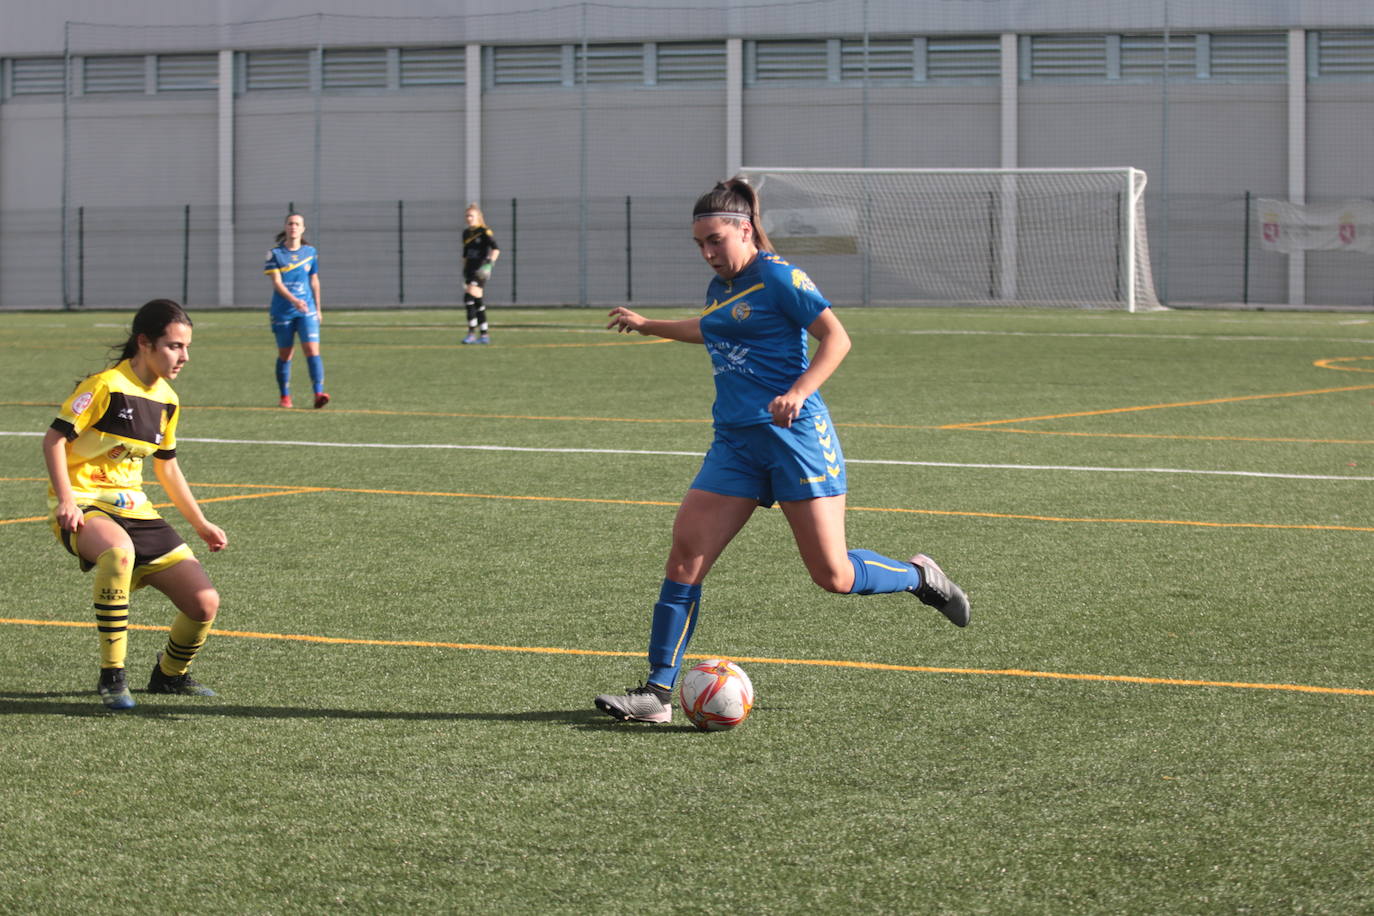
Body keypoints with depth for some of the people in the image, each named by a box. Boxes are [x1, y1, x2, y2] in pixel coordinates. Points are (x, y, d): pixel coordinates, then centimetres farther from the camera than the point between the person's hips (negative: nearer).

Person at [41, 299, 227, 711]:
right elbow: (54, 439, -13)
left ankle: (169, 674, 26)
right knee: (119, 549, -43)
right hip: (83, 509, -7)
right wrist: (66, 501, -24)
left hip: (133, 508, 7)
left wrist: (201, 524, 24)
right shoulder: (107, 386, -13)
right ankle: (111, 677, -30)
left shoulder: (167, 401, 9)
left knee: (205, 603, -6)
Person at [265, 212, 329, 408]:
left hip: (307, 311, 1)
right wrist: (294, 300, -26)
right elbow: (276, 282, -11)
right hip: (282, 311, -1)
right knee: (284, 355, 6)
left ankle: (318, 393, -21)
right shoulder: (275, 254, -2)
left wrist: (318, 308, 19)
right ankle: (285, 397, 19)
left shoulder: (310, 252, 7)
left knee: (312, 350, -14)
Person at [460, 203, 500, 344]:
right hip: (470, 270, 8)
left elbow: (496, 249, -16)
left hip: (481, 270, -8)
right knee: (477, 301, 7)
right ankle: (484, 334, 12)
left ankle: (472, 333, -18)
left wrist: (491, 262, -30)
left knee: (469, 297, -19)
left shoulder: (484, 232, -7)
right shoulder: (466, 233, 15)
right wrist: (464, 270, 23)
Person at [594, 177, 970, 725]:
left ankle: (918, 577, 23)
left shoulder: (778, 278, -8)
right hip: (735, 443, 7)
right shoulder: (719, 289, 15)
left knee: (833, 575, -8)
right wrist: (646, 326, 50)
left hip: (794, 435, -7)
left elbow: (836, 338, -13)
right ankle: (657, 692, -5)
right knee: (685, 555, -6)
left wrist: (797, 394, -26)